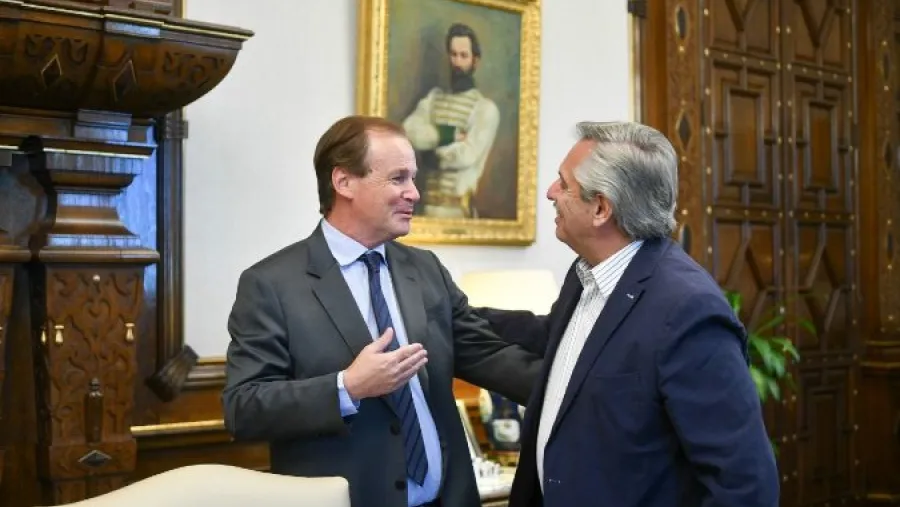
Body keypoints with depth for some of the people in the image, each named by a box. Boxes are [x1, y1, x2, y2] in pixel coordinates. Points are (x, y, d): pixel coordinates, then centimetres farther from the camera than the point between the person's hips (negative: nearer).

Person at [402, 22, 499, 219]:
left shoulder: (485, 108, -2)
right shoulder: (433, 97, 15)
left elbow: (468, 155, -12)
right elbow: (410, 131, -1)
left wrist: (434, 155, 0)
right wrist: (447, 135, -11)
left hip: (460, 205, -4)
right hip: (430, 203, 4)